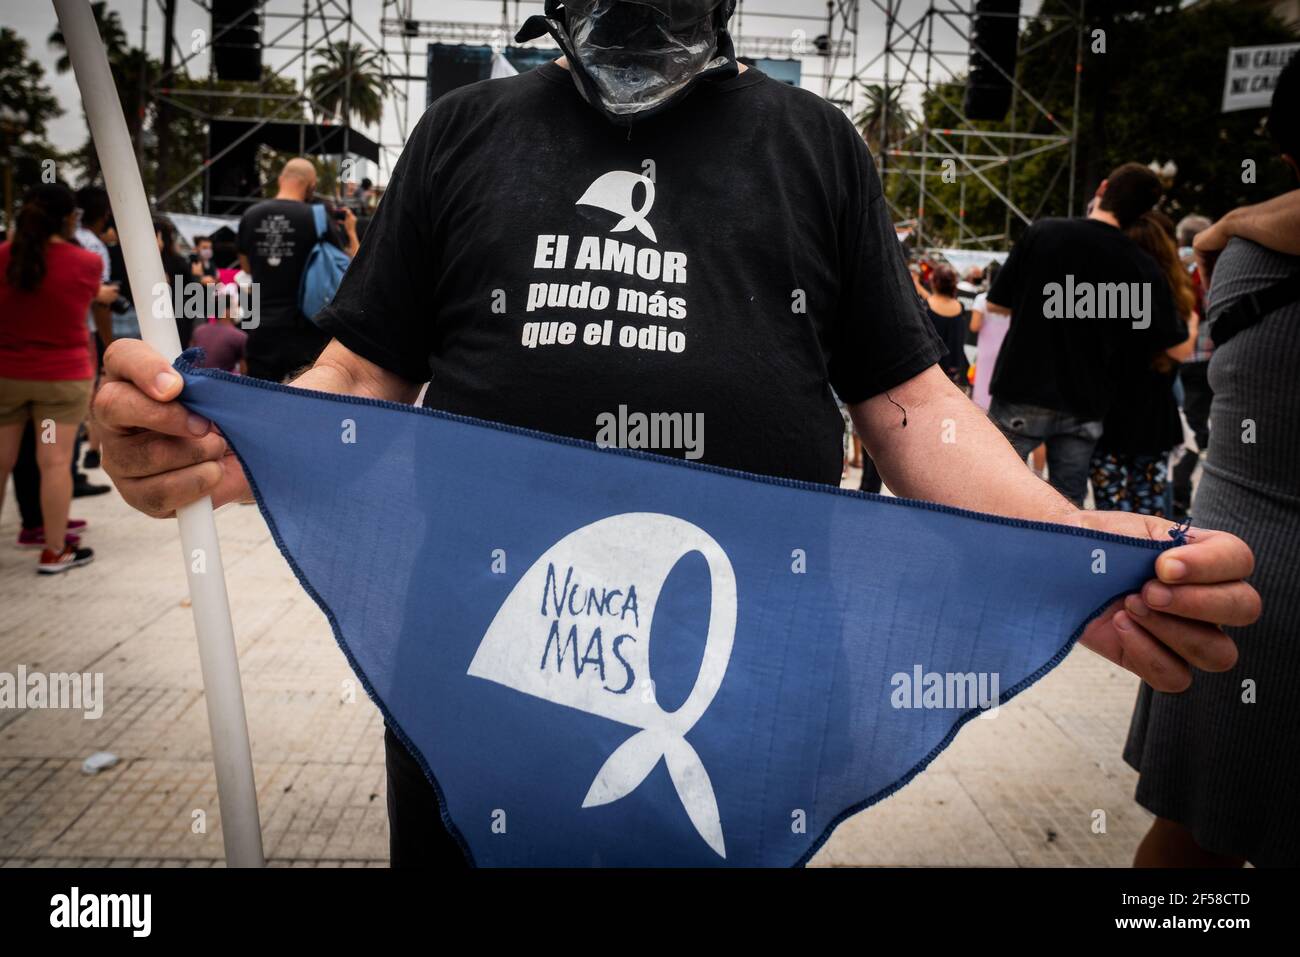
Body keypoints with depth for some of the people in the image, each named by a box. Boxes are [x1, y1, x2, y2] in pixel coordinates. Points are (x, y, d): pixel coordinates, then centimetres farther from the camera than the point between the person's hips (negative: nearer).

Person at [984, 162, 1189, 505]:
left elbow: (997, 303, -1)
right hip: (1084, 407, 2)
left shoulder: (1043, 232, -7)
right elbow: (1177, 348, 0)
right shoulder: (1143, 268, -4)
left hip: (1022, 392, -1)